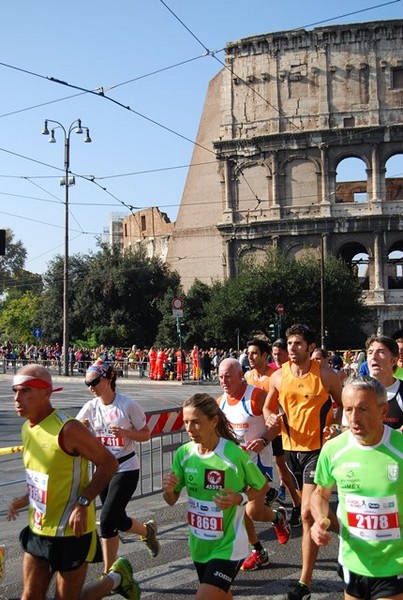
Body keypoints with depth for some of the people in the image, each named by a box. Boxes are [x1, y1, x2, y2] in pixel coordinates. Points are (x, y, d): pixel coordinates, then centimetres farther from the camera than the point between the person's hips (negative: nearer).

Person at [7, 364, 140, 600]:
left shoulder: (67, 429, -22)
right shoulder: (27, 429, 3)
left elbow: (109, 463, -18)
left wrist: (83, 503, -26)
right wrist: (26, 499, 5)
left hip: (71, 532, -7)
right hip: (37, 531, 7)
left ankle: (117, 578, 30)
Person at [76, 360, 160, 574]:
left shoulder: (127, 405, -12)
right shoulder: (91, 407, 0)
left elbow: (145, 434, -5)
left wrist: (125, 432, -23)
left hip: (126, 468, -6)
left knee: (107, 519, -11)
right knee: (116, 520, 9)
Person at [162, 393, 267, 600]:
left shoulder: (235, 455, -21)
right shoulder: (183, 453, -7)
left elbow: (262, 487, -4)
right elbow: (172, 501, 3)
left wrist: (240, 498, -23)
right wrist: (169, 489, -20)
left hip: (228, 547, -5)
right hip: (199, 545, 6)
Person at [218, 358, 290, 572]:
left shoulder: (257, 396, -17)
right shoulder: (221, 401, 3)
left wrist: (263, 441, -30)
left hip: (258, 460, -6)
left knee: (253, 511, -10)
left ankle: (278, 517, 25)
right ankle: (258, 553, 25)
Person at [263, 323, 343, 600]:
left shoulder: (326, 375, -10)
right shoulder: (279, 376, 0)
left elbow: (343, 405, 4)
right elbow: (268, 406, 13)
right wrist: (270, 417, -9)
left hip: (318, 448, -5)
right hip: (291, 448, 5)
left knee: (308, 513, -12)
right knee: (314, 509, 20)